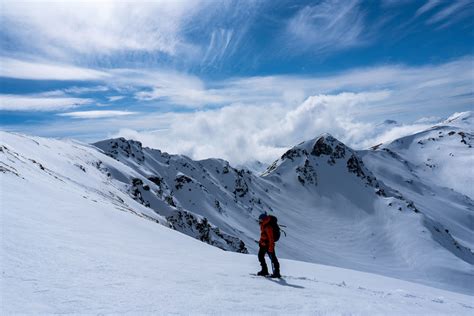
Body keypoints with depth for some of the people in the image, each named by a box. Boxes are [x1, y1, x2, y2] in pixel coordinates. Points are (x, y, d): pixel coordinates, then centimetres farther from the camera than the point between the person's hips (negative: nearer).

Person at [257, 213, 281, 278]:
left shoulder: (268, 227, -26)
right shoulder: (263, 225, 4)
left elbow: (271, 238, -27)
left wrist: (271, 247, -27)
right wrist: (260, 241, 25)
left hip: (268, 244, -11)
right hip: (263, 244, 11)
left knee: (273, 258, -6)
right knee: (260, 256, 17)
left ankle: (276, 273, 0)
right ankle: (264, 271, 28)